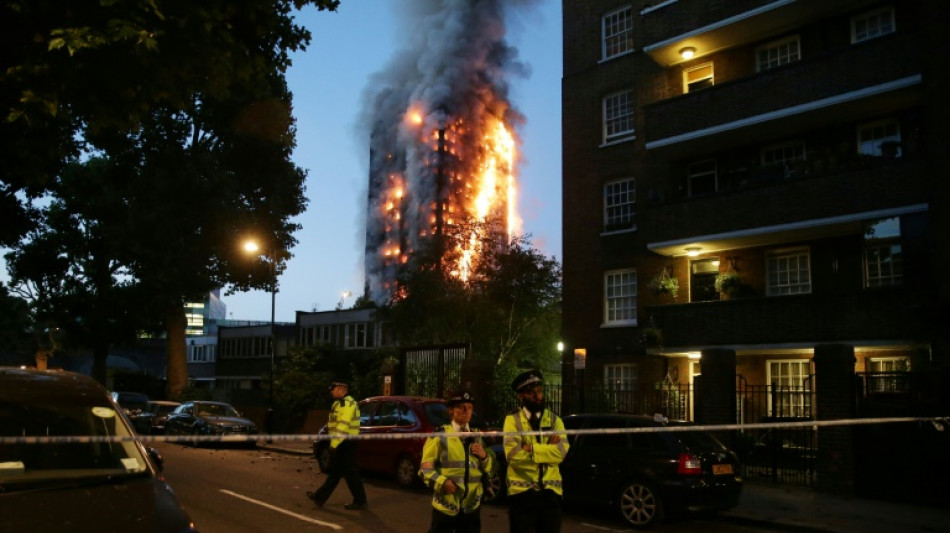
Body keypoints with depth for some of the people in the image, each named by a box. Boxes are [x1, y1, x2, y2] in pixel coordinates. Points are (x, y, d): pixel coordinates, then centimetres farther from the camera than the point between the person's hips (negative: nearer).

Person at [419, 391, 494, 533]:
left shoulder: (477, 437, 15)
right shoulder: (439, 435, -2)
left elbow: (488, 470, 16)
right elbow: (425, 468, -4)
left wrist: (484, 456, -4)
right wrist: (442, 482, -20)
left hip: (472, 505, 5)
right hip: (446, 505, -4)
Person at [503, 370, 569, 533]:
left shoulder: (554, 420, 7)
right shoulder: (512, 420, -2)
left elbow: (561, 451, -9)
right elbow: (513, 453, -16)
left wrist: (530, 448, -15)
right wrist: (547, 448, -11)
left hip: (550, 491, 3)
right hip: (521, 491, -2)